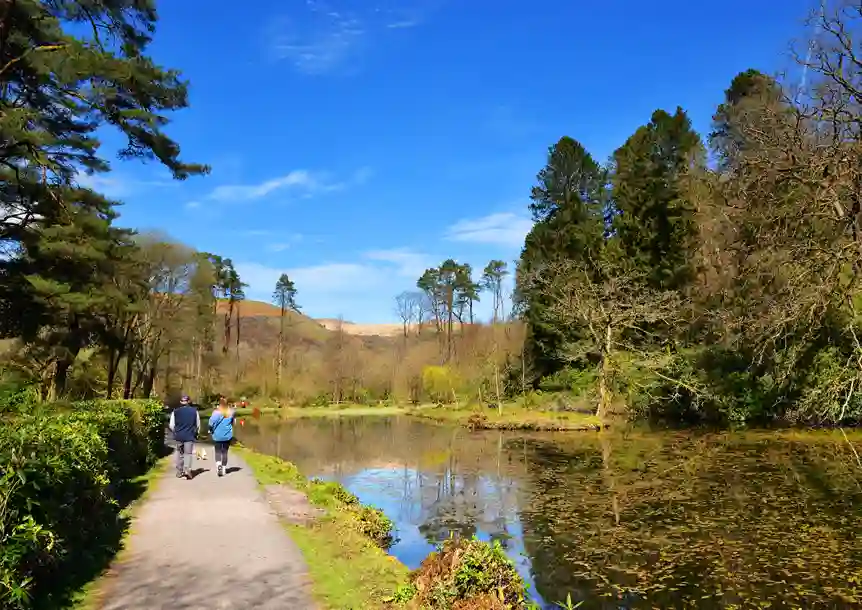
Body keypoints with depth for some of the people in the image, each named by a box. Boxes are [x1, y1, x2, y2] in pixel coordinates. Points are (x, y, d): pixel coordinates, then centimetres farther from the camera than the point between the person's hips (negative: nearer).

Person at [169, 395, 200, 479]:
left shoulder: (175, 411, -2)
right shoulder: (194, 411, -2)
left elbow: (171, 425, 2)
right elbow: (198, 425, 6)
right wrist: (196, 433, 22)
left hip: (179, 436, 1)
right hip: (190, 436, -1)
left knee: (180, 453, 14)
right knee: (188, 453, 2)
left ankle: (179, 472, 18)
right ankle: (187, 469, -15)